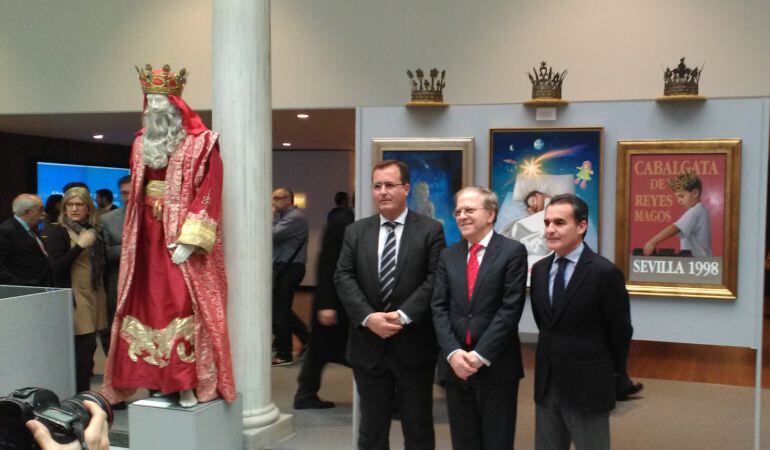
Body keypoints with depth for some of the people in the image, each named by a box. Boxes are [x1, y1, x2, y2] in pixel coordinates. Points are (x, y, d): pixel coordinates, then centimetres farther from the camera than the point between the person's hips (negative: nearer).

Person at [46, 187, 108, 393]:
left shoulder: (93, 231, 16)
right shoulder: (59, 232, -4)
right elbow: (55, 267, -15)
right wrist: (80, 245, -18)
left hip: (94, 298, 7)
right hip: (75, 300, -7)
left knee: (88, 347, 9)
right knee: (82, 349, -9)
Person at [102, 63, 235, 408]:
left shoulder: (201, 143, -7)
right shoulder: (141, 144, 15)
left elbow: (209, 193, -14)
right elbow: (134, 194, 18)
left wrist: (187, 241, -21)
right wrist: (132, 239, 11)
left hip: (182, 239, -6)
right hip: (148, 240, 6)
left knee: (185, 308, -9)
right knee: (149, 307, 7)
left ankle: (190, 383, 0)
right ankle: (159, 381, 17)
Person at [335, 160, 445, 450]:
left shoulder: (430, 230, -1)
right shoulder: (355, 232, 8)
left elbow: (435, 279, -10)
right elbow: (343, 278, -1)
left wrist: (403, 316, -19)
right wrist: (368, 317, -16)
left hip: (413, 345, -2)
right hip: (368, 345, 3)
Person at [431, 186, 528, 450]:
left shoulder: (513, 251, -4)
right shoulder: (448, 256, 10)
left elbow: (511, 308, -11)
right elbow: (439, 308, 4)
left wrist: (480, 354, -14)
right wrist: (453, 352, -10)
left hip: (496, 365, -4)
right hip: (455, 364, 4)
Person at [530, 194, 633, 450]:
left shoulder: (604, 272, -15)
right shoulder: (539, 269, 5)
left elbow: (620, 330, -7)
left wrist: (613, 373, 2)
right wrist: (553, 354, 12)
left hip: (588, 385, -6)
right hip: (546, 383, 6)